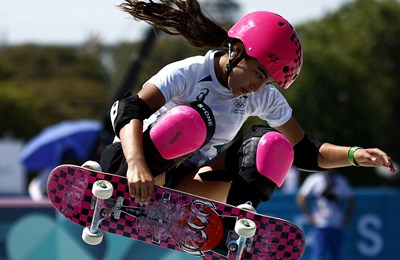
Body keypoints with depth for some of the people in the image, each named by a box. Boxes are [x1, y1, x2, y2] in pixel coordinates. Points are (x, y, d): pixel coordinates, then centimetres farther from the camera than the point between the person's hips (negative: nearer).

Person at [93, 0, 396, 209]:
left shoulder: (265, 98, 1)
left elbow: (305, 153, 4)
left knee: (274, 146, -15)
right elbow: (129, 110, -30)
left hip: (188, 184, 5)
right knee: (191, 119, -34)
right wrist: (136, 165, -49)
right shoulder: (187, 73, -17)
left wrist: (355, 155, -15)